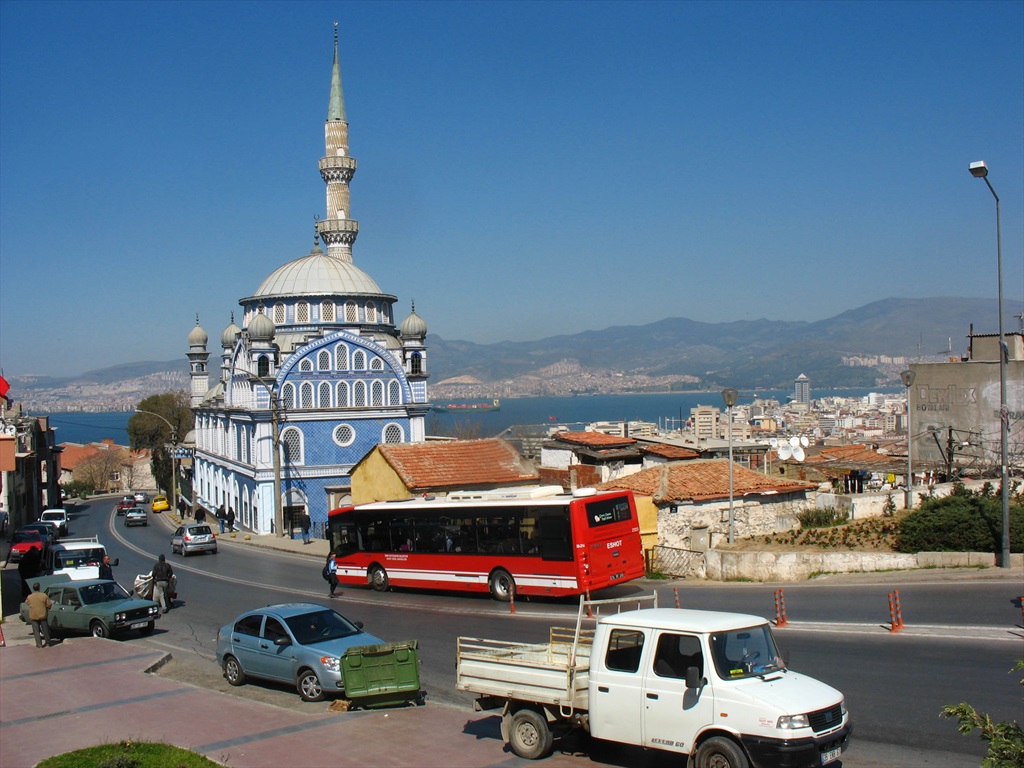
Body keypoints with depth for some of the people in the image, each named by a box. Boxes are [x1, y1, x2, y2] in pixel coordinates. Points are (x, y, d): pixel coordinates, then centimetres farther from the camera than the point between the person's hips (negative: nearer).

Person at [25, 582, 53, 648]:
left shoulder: (29, 597, -8)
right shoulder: (44, 596, -11)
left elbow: (26, 603, 12)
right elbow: (49, 605, -7)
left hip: (33, 616, 0)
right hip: (43, 615, 0)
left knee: (36, 631, 8)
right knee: (45, 629, 14)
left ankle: (39, 644, 8)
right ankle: (48, 641, 25)